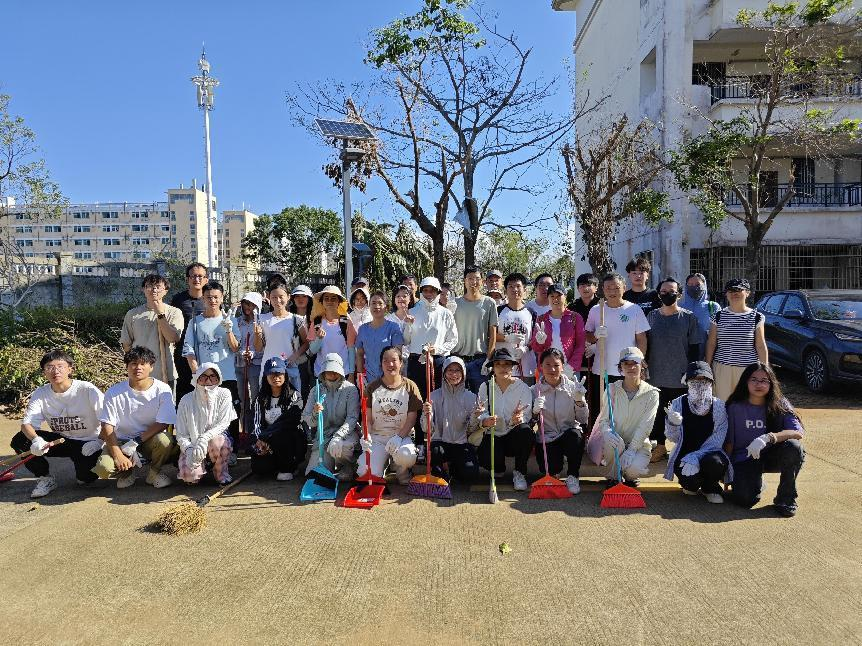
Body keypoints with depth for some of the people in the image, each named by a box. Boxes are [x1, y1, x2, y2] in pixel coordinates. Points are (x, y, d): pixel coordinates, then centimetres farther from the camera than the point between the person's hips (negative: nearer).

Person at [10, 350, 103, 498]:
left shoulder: (87, 390, -18)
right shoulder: (40, 394, -4)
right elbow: (27, 423, -12)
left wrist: (99, 441, -34)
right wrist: (36, 440, -34)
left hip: (88, 442, -4)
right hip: (60, 440, 4)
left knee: (86, 477, -28)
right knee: (19, 441, -16)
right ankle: (45, 479, 4)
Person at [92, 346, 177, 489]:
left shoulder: (162, 390, -12)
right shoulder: (113, 393, -9)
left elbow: (163, 424, -13)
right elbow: (107, 426, -10)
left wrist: (136, 442, -21)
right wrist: (117, 455, -20)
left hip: (150, 438, -1)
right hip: (122, 440, 1)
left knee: (165, 440, -34)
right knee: (103, 468, -25)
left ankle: (154, 471, -1)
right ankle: (127, 472, 12)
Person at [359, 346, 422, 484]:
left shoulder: (410, 387, 1)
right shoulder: (372, 388, 5)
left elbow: (412, 417, -2)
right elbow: (367, 418, 4)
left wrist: (399, 437, -17)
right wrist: (366, 435, -17)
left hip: (401, 436, -1)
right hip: (376, 437, 1)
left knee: (406, 456, -35)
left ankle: (402, 472, 3)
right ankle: (384, 461, 17)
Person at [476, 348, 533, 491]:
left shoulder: (523, 388, -2)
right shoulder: (485, 387, 2)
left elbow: (526, 416, -11)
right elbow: (481, 415, -5)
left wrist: (518, 419, -35)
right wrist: (486, 421, -29)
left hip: (515, 437, 0)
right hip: (493, 436, 0)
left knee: (526, 431, -35)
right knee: (485, 458, -31)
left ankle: (519, 473, -10)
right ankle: (498, 469, 11)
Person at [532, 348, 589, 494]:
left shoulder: (572, 387, -2)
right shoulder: (535, 390, -2)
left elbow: (583, 420, -4)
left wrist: (579, 400, -20)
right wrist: (535, 412, -22)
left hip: (569, 436, 0)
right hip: (546, 439, 0)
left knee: (576, 434, -34)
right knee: (551, 469, -26)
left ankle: (572, 475, -9)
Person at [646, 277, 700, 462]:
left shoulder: (688, 317, -1)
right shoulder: (652, 316, 6)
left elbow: (693, 348, 0)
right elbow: (646, 345, 11)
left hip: (681, 378, -2)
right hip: (657, 376, 2)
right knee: (657, 413, 8)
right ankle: (660, 447, 22)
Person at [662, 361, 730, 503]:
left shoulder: (719, 406, -6)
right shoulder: (678, 404, -5)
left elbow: (716, 441, -12)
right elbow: (674, 438, -6)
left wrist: (694, 459, -27)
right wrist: (673, 424, -29)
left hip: (709, 454, 1)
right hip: (684, 454, 0)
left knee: (716, 463, -34)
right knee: (690, 480, -30)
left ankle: (710, 487, 3)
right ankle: (691, 484, 12)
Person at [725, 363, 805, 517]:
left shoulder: (779, 405, -5)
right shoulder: (735, 407, -6)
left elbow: (799, 432, -22)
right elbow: (729, 442, -1)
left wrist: (767, 438, -37)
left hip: (770, 457, 1)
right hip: (743, 459, -1)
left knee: (793, 446, -31)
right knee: (745, 499, -25)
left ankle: (786, 498, -11)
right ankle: (756, 481, 14)